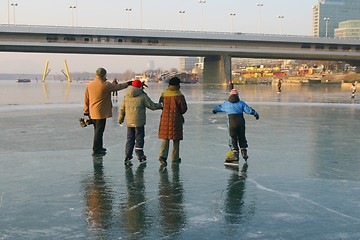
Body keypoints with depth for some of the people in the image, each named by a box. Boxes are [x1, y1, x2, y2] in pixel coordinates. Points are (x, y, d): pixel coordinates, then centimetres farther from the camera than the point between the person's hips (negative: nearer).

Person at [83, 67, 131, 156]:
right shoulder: (106, 85, -13)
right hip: (101, 112, -7)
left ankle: (99, 147, 30)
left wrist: (86, 111, 15)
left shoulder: (89, 85, 5)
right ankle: (96, 150, 1)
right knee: (99, 131, -1)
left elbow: (86, 99, 8)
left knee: (97, 130, 19)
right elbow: (117, 87, 0)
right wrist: (127, 83, 17)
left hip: (92, 112, 7)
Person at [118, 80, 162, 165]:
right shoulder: (143, 96, -9)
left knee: (130, 139, 10)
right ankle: (140, 155, 10)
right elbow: (152, 106, -4)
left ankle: (127, 156, 7)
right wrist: (161, 105, 12)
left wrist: (120, 119, 21)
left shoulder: (126, 96, 5)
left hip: (129, 122, 4)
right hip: (139, 122, -4)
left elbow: (122, 108, 10)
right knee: (139, 138, 6)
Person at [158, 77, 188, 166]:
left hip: (165, 118, 4)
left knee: (165, 139, 7)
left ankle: (163, 156, -12)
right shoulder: (179, 95, -12)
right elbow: (184, 108, -8)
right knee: (176, 139, 8)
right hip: (176, 119, -4)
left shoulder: (164, 93, 2)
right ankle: (175, 158, 14)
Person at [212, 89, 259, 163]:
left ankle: (235, 155, -1)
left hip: (232, 123, -1)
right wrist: (256, 114, 19)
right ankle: (244, 153, 13)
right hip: (241, 123, 1)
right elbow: (248, 110, 4)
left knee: (233, 139, 4)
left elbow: (219, 108, 28)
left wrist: (214, 110, 50)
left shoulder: (226, 104, 11)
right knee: (242, 138, 14)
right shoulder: (241, 103, 8)